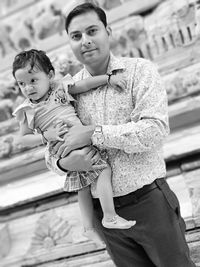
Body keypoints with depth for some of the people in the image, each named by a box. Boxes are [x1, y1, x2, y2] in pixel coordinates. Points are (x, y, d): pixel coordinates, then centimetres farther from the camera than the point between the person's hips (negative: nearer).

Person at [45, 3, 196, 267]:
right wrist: (65, 163, -15)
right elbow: (52, 150, 9)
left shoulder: (139, 70, -6)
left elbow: (156, 130, -19)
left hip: (149, 202, -3)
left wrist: (93, 133, -20)